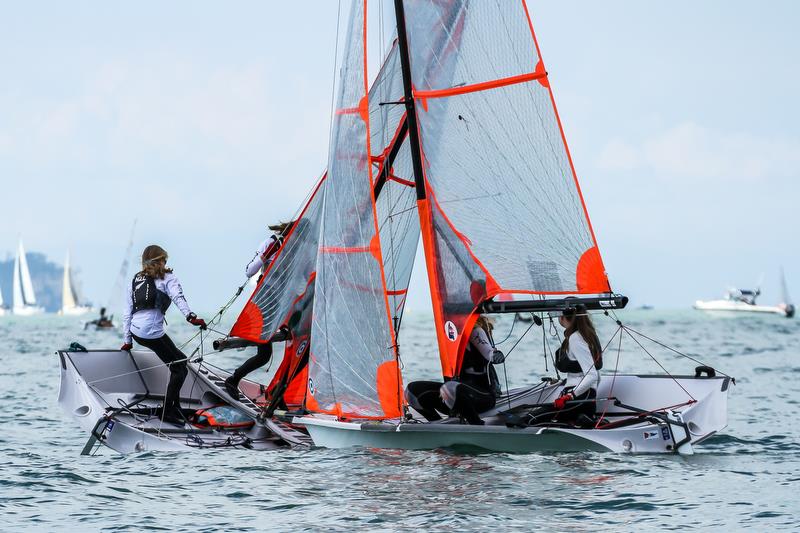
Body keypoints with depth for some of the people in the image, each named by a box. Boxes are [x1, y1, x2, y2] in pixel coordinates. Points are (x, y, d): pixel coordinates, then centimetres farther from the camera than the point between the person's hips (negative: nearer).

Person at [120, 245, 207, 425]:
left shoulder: (135, 281, 22)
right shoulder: (167, 278, 5)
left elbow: (127, 313, 20)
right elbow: (178, 297, -16)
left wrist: (127, 341, 24)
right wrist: (190, 316, -30)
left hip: (136, 332, 7)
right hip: (153, 334, -7)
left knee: (179, 360, 21)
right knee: (180, 369, 4)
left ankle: (175, 406, 19)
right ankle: (167, 411, -2)